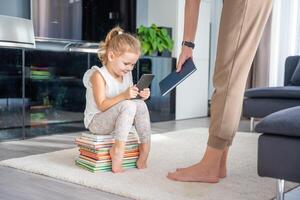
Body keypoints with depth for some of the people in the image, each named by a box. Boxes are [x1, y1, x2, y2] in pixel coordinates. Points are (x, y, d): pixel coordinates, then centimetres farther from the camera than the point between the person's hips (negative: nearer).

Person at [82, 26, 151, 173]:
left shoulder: (127, 75, 6)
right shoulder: (98, 75, -17)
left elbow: (127, 99, 13)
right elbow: (102, 106, -23)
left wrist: (139, 96, -8)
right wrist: (123, 96, -35)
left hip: (114, 119, 7)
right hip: (96, 121, -7)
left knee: (140, 104, -18)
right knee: (128, 106, -31)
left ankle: (144, 151, -18)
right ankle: (118, 150, -30)